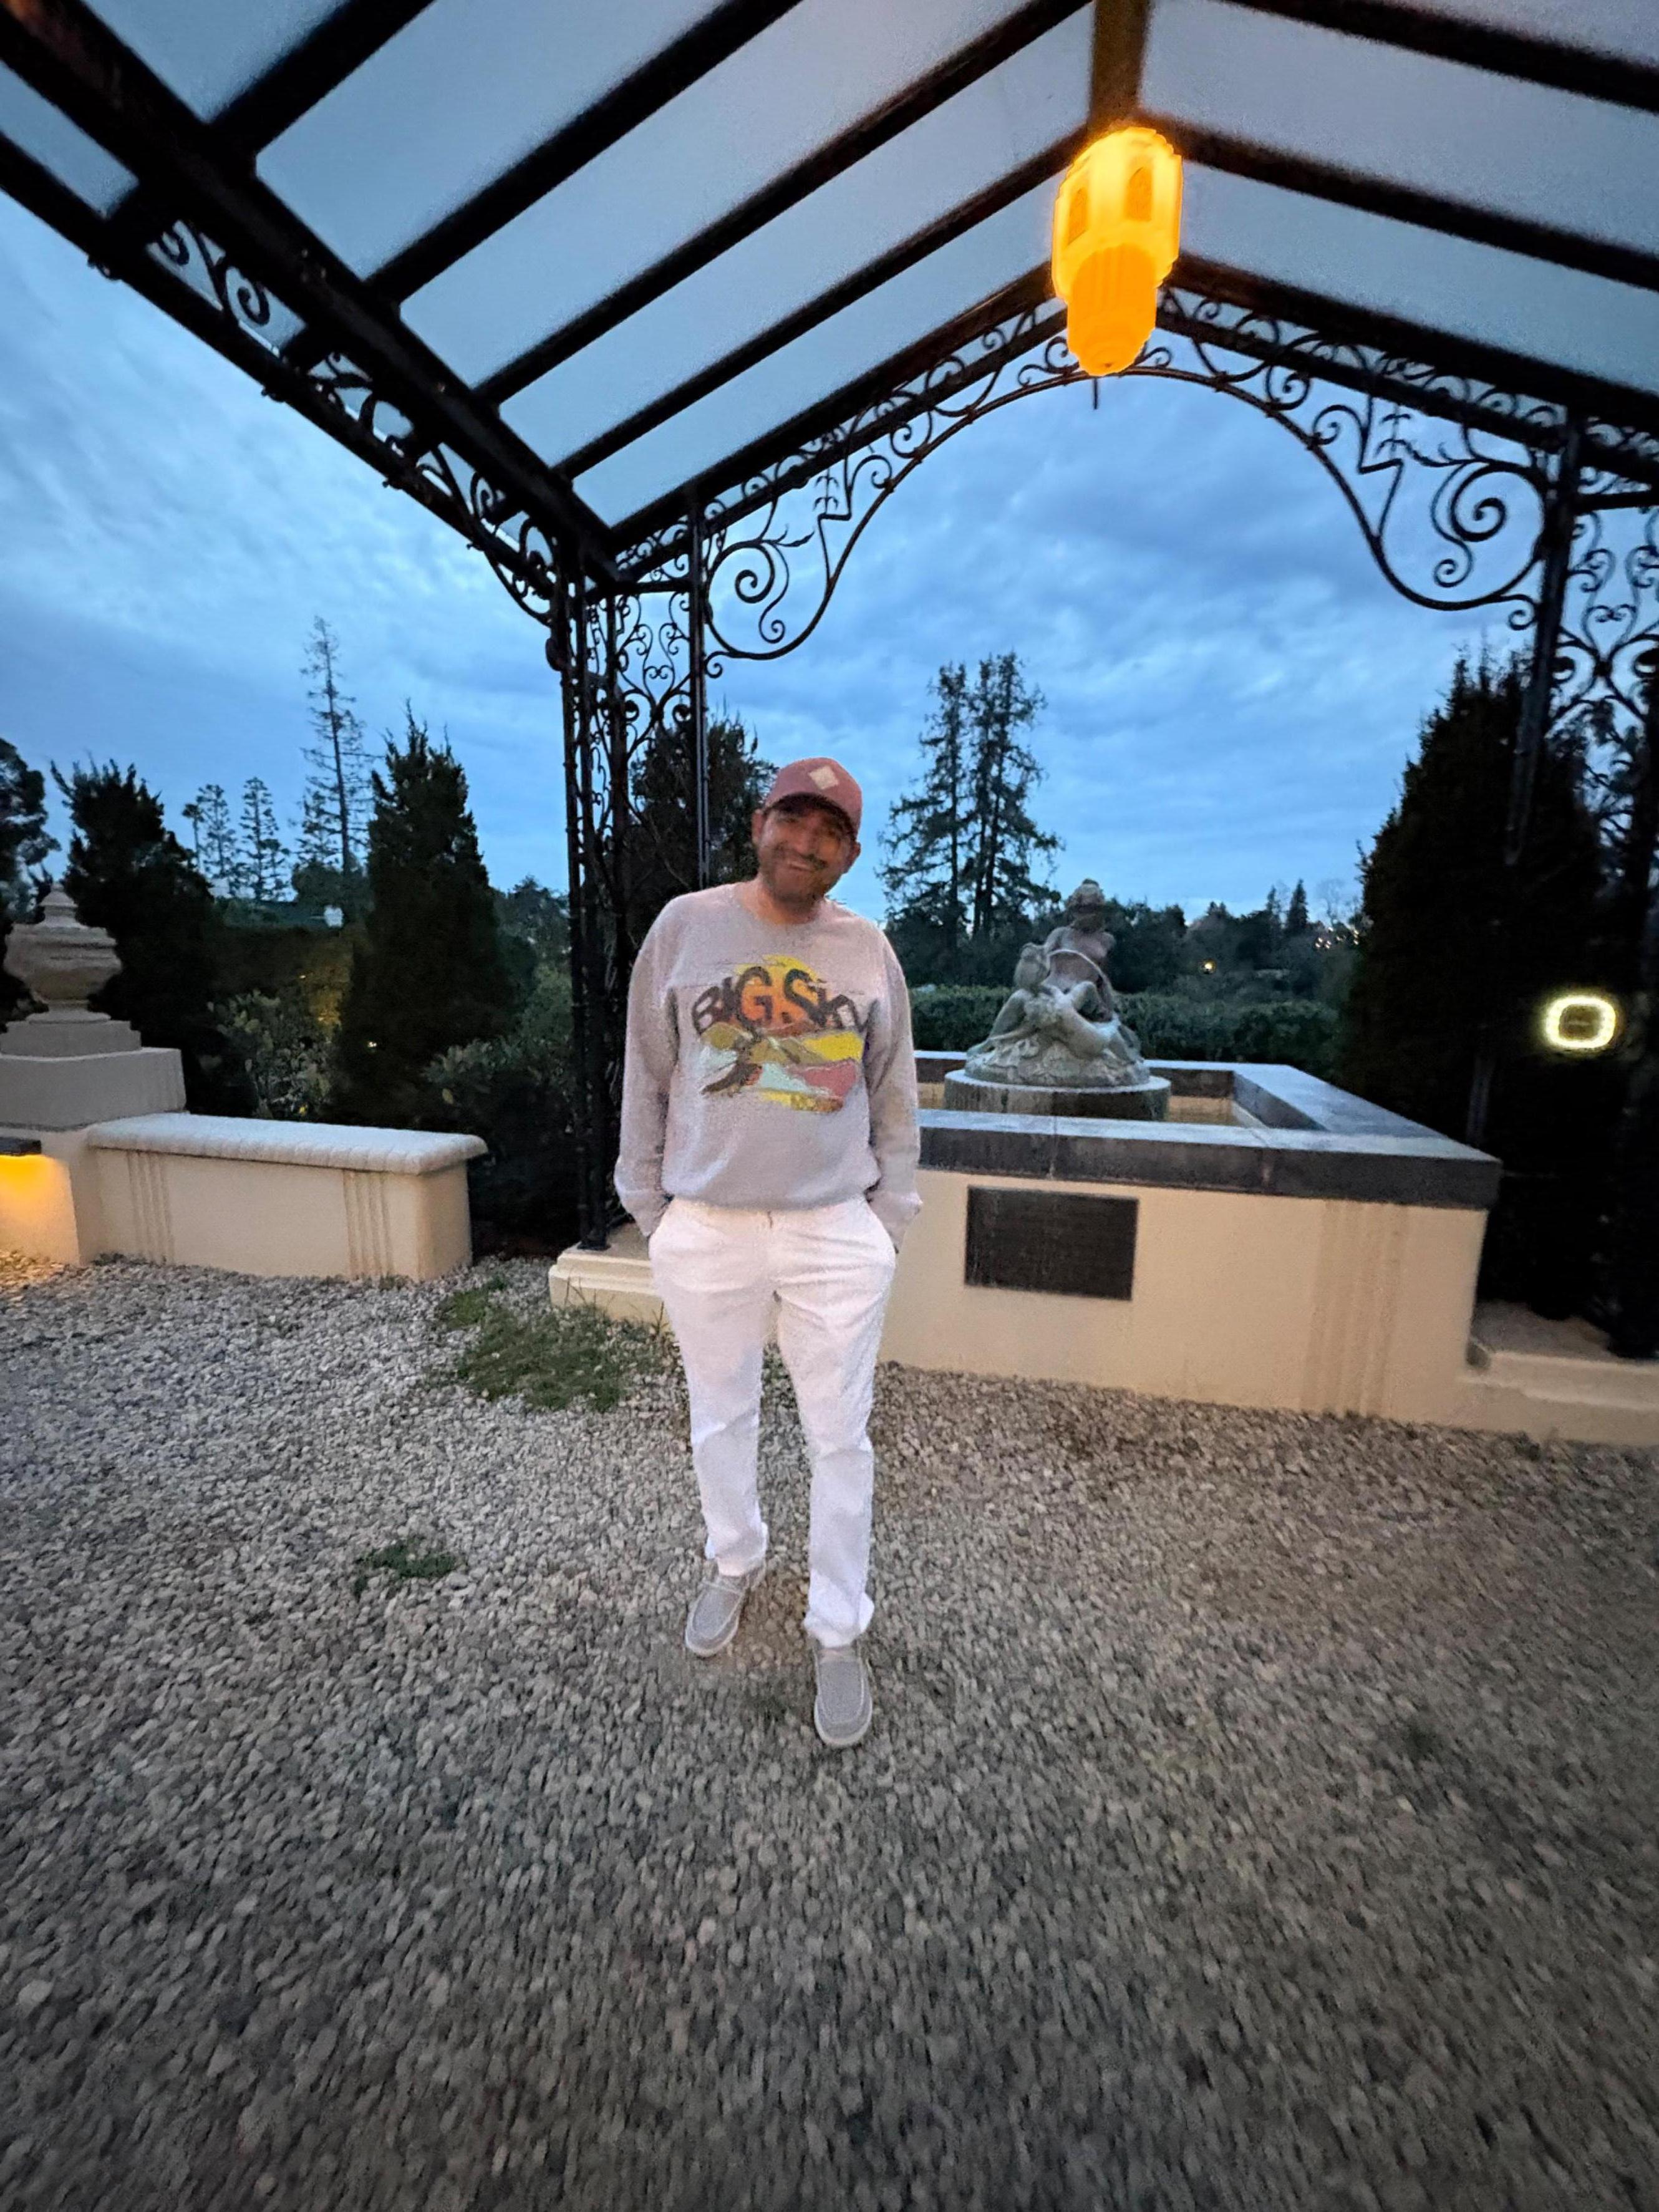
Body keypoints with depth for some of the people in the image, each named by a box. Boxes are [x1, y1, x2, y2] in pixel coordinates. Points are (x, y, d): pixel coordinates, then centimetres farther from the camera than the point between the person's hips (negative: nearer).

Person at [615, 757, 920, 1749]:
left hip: (837, 1236, 1)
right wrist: (651, 1210, 4)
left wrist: (889, 1220, 7)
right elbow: (647, 1079, 3)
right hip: (705, 1231, 0)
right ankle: (735, 1561, 49)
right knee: (720, 1421, 19)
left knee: (842, 1437, 11)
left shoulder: (870, 950, 2)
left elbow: (895, 1097, 8)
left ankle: (840, 1632, 34)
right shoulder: (684, 925, -1)